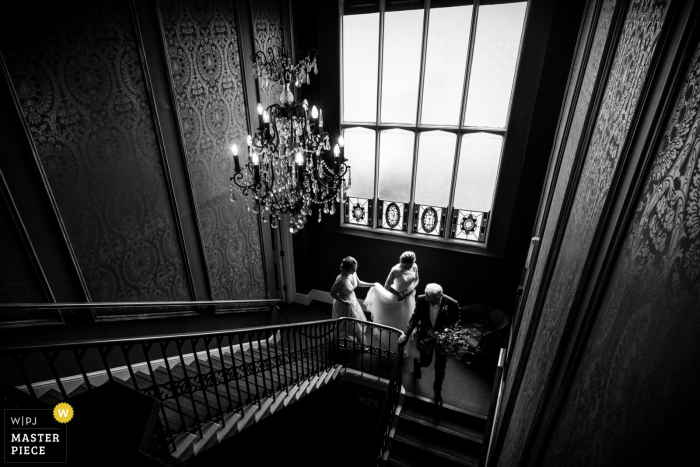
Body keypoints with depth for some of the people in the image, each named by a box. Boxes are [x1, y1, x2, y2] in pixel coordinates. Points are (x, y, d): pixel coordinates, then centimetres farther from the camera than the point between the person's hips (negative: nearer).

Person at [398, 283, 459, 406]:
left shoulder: (452, 304, -29)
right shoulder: (421, 300, -24)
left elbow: (456, 324, -11)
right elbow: (415, 317, -6)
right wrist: (406, 333, -11)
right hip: (426, 336, 1)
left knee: (440, 368, 15)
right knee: (425, 362, 17)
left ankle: (438, 392, 44)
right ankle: (417, 362, 56)